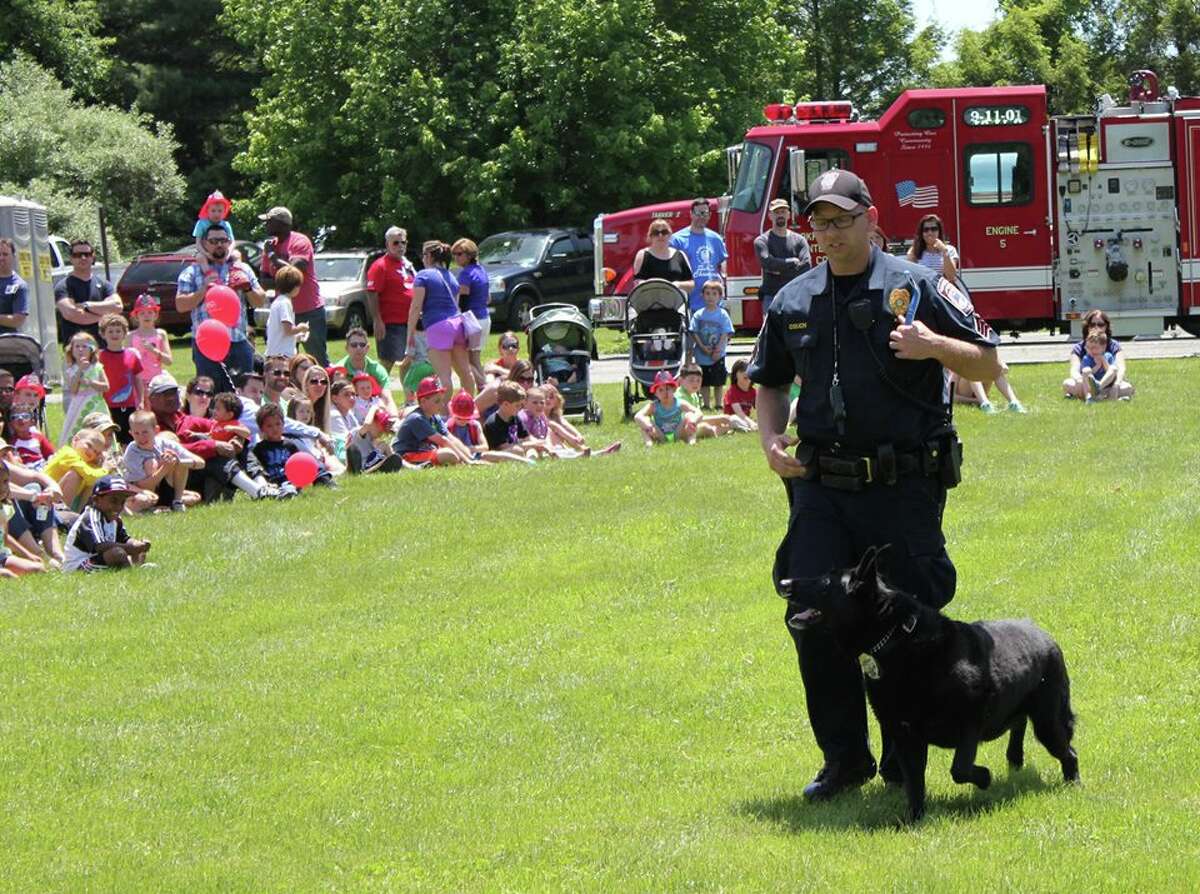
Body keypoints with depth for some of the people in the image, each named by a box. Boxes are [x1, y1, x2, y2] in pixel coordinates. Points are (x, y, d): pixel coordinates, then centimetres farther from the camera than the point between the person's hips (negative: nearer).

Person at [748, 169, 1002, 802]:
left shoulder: (917, 287, 0)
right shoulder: (792, 302, 11)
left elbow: (987, 365, 1)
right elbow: (770, 383, 24)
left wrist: (935, 346, -18)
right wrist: (771, 442, 6)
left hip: (905, 486, -3)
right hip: (821, 485, 3)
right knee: (812, 618, -6)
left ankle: (905, 756, 17)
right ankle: (844, 756, 5)